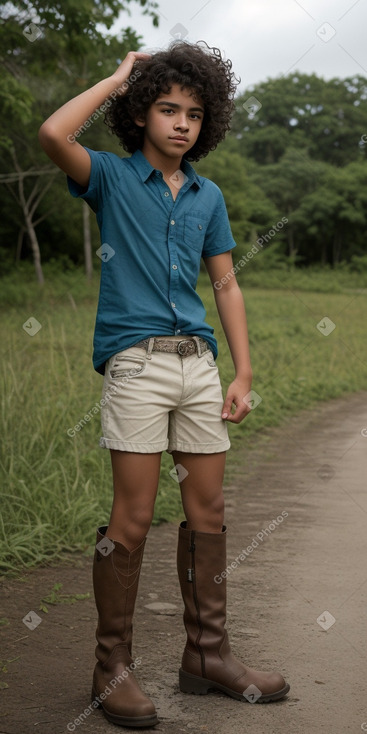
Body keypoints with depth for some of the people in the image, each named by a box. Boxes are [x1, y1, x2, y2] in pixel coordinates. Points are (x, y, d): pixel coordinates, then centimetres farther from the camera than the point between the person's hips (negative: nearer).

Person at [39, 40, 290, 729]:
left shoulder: (208, 197, 15)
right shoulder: (112, 178, 2)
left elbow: (226, 286, 16)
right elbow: (53, 135, -18)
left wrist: (243, 375, 8)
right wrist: (120, 78, -4)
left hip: (199, 362, 5)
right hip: (135, 362, -5)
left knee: (207, 512, 8)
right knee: (133, 518, -5)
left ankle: (208, 653, 20)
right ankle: (113, 666, 8)